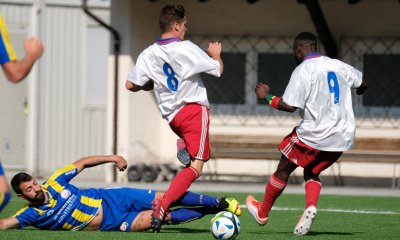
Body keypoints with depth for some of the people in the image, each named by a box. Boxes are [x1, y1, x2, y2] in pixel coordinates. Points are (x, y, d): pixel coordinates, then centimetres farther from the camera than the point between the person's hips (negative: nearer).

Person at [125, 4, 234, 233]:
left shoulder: (148, 54, 4)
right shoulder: (186, 48, -10)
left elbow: (131, 85, 7)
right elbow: (218, 70, -3)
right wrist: (216, 55, 19)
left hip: (171, 116, 6)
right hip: (194, 110, -6)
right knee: (195, 167, -8)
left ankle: (183, 146, 2)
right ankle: (163, 204, -26)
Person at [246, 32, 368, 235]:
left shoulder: (303, 70, -12)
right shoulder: (338, 66, 7)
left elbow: (289, 106, -19)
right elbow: (361, 83, 24)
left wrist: (267, 97, -2)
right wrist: (359, 89, 47)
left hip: (313, 135, -6)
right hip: (343, 138, 6)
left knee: (283, 170, 13)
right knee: (312, 172, 24)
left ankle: (262, 213, 27)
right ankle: (311, 207, -3)